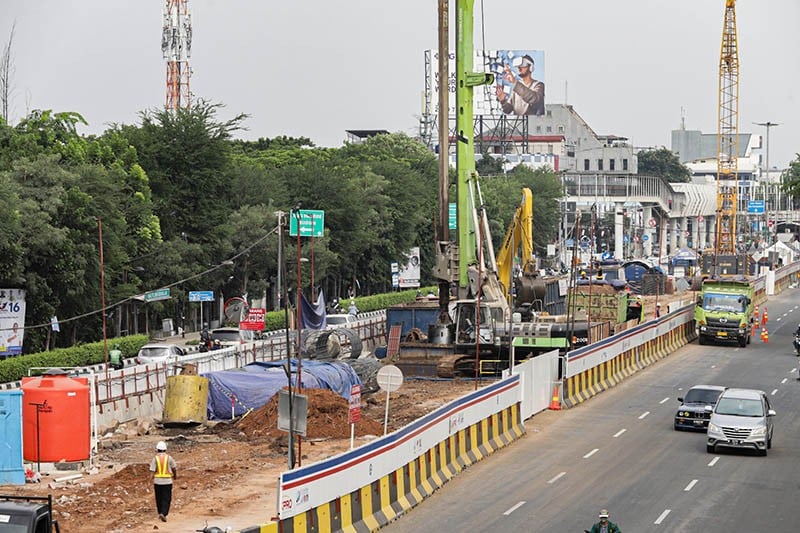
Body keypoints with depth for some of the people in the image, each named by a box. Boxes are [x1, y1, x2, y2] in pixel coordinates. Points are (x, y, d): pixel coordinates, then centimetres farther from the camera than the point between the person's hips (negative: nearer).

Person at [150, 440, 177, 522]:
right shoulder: (169, 457, -3)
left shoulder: (155, 458, -5)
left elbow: (153, 471, -11)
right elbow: (174, 468, 7)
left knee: (159, 498, 16)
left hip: (157, 481, 1)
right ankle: (163, 513, -15)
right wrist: (175, 476, 25)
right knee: (166, 499, 1)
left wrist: (151, 479, -5)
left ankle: (160, 513, 25)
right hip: (167, 481, -1)